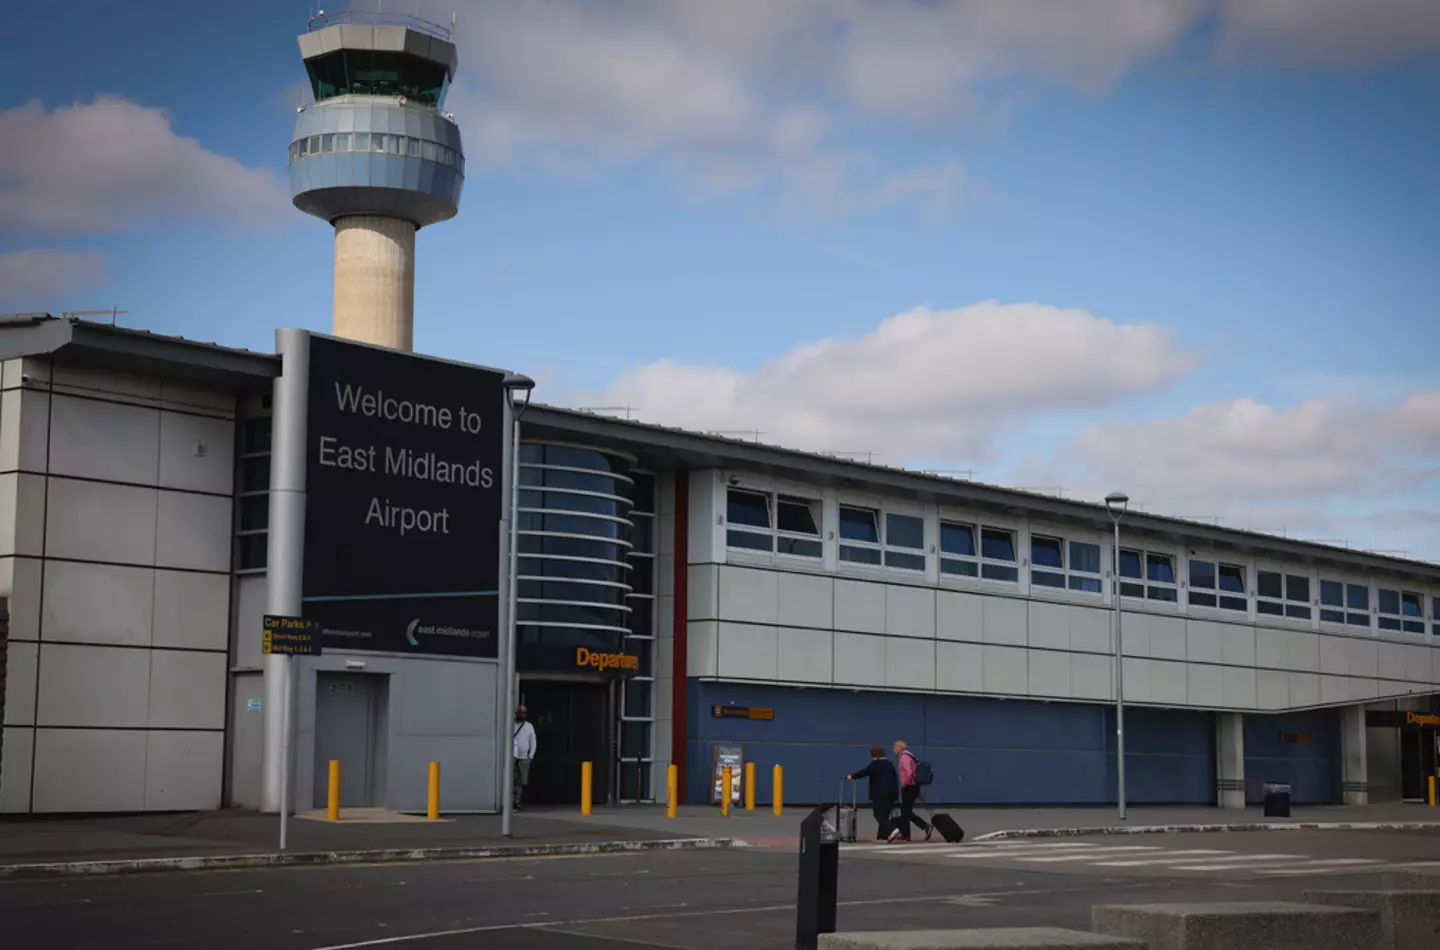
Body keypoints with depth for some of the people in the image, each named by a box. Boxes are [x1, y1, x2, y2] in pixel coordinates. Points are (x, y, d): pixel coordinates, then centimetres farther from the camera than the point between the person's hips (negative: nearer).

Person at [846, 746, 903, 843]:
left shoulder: (875, 764, -8)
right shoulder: (890, 764, 15)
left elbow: (863, 772, -6)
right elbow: (896, 778, 17)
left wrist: (851, 776, 10)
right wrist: (896, 794, 20)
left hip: (880, 794, -7)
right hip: (890, 793, 7)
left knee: (879, 815, -6)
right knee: (885, 815, 13)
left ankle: (892, 830, -24)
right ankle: (882, 835, 13)